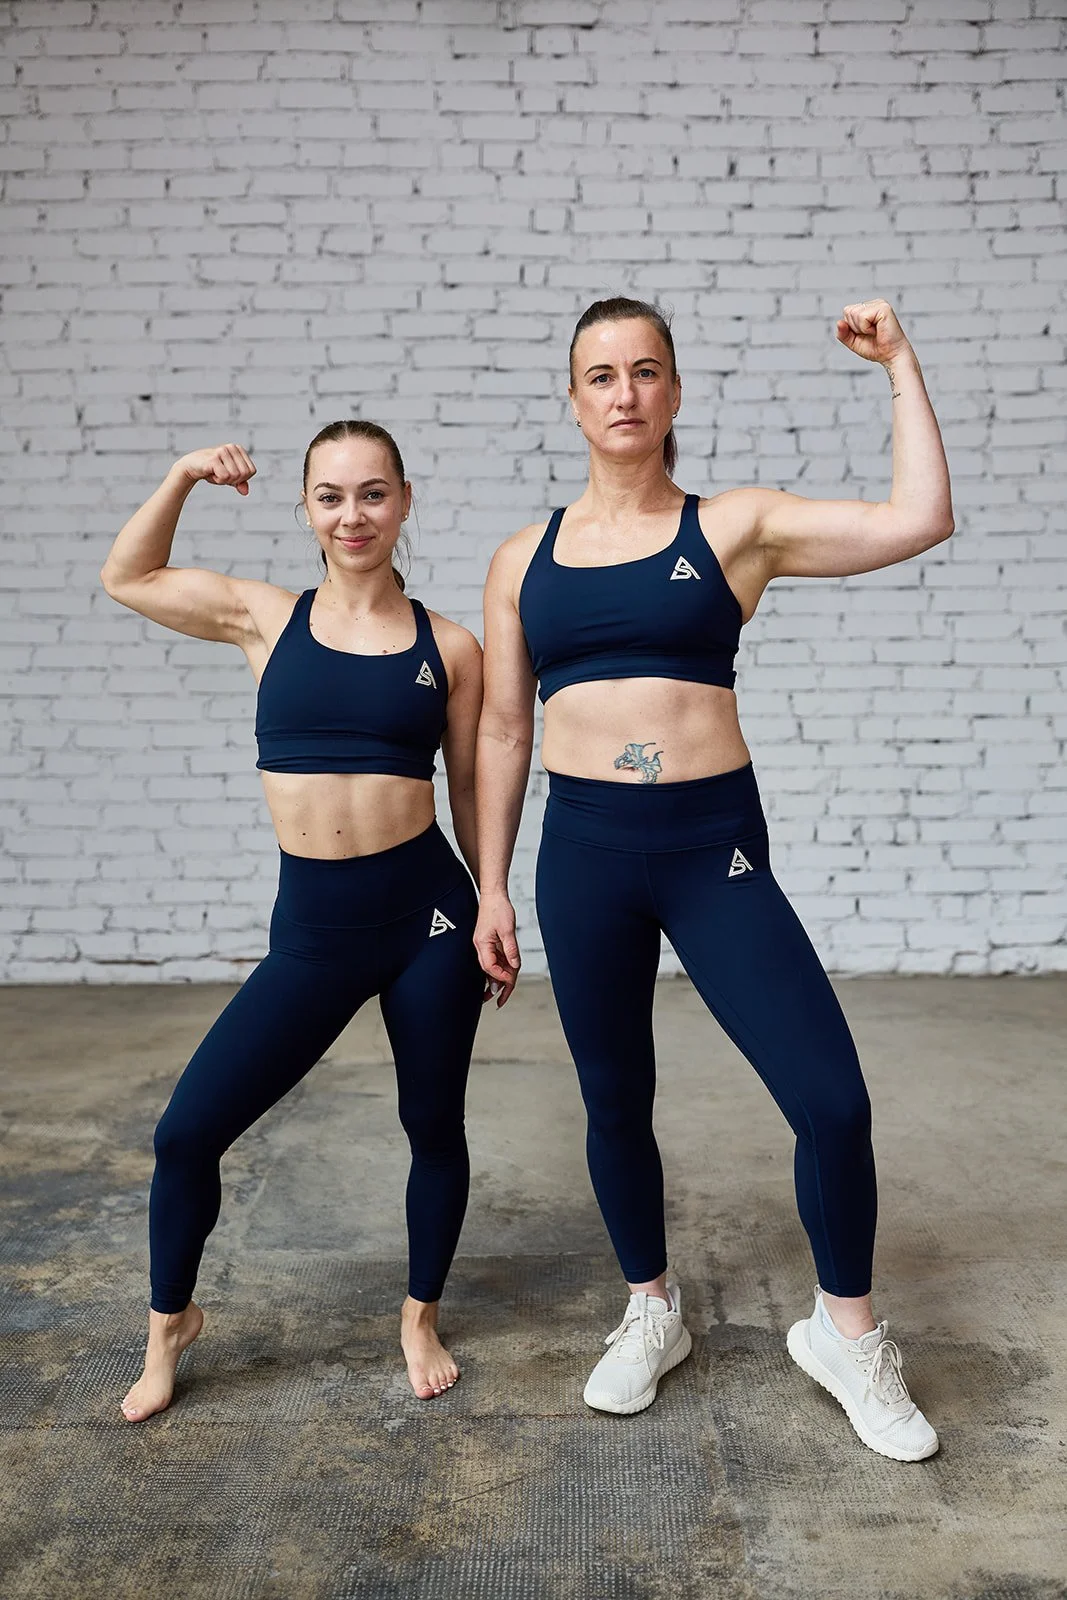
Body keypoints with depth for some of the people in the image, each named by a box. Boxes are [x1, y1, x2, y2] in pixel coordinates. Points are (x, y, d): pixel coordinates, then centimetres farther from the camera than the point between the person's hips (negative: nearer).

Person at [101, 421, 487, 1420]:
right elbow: (127, 577, 15)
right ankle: (170, 1319, 29)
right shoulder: (265, 621, 4)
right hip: (311, 933, 1)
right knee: (186, 1131, 0)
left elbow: (470, 796, 8)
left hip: (428, 916, 0)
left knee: (434, 1128, 12)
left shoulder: (449, 648, 1)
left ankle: (421, 1319, 38)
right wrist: (183, 475, 5)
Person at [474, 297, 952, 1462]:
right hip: (583, 853, 2)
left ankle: (845, 1332, 22)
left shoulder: (735, 526, 2)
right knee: (615, 1101, 14)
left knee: (832, 1102, -6)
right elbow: (502, 731, 10)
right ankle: (651, 1314, 39)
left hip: (714, 849, -2)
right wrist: (491, 888, 9)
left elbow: (918, 521, -6)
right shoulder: (524, 560, 8)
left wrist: (901, 367, -2)